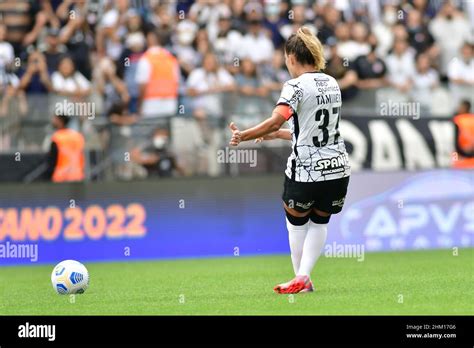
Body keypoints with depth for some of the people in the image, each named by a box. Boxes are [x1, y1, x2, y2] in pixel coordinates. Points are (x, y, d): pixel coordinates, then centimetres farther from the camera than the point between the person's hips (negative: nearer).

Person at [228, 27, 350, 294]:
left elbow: (274, 122, -28)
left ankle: (303, 280, 18)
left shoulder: (297, 86, -13)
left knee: (297, 221, 17)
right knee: (320, 221, 18)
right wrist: (279, 135, 22)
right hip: (338, 168, 6)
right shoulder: (332, 83, 10)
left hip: (306, 171, -6)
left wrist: (242, 136, -26)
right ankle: (303, 276, 4)